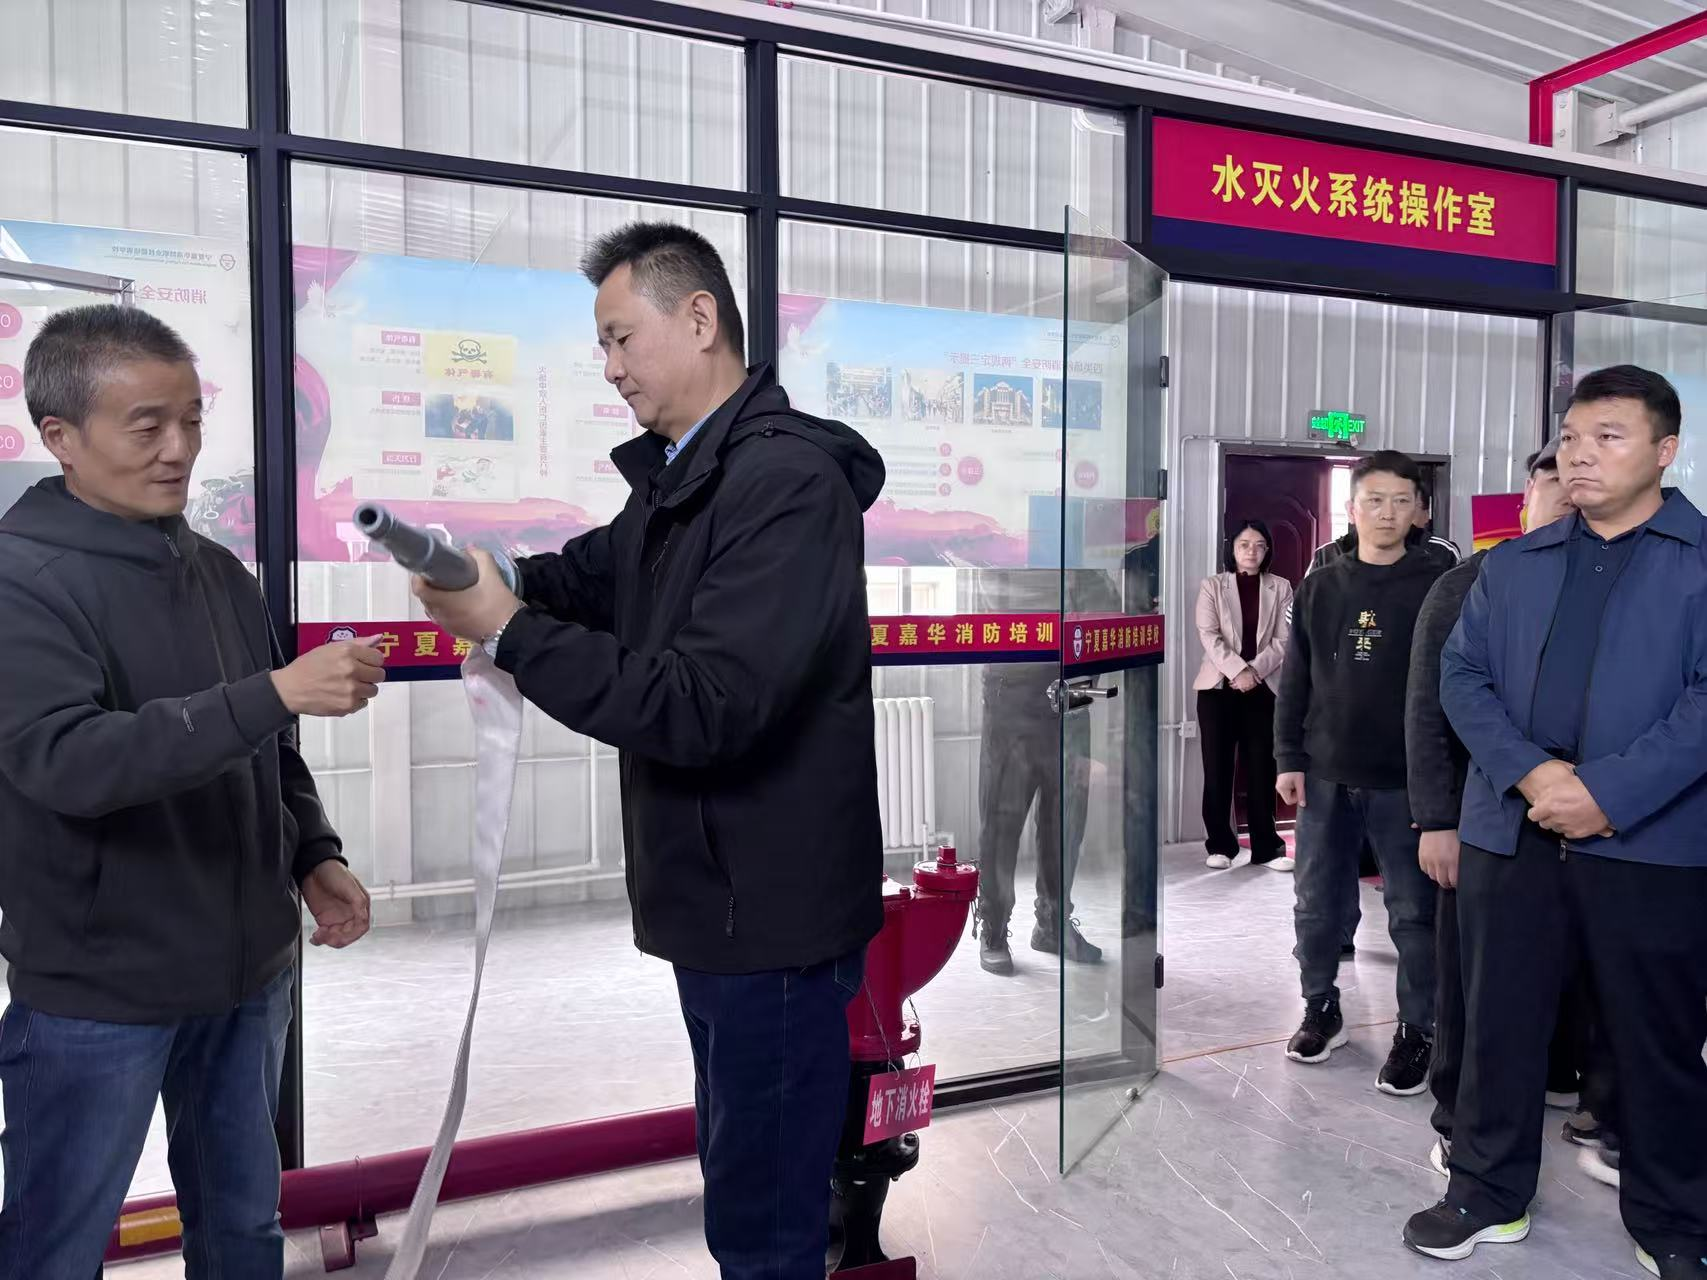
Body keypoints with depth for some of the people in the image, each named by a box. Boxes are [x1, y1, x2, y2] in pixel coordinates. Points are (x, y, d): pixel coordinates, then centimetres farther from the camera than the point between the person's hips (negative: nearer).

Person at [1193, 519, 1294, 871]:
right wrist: (1237, 670, -18)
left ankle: (1266, 846, 8)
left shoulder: (1280, 588, 8)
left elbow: (1284, 640, 0)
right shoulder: (1212, 586, 6)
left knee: (1262, 768, 1)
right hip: (1218, 686, 0)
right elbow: (1209, 636, -6)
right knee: (1217, 768, 1)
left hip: (1263, 689, 1)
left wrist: (1255, 670, -15)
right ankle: (1220, 845, 10)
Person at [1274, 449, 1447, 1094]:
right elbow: (1295, 680, 8)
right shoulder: (1318, 588, 7)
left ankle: (1417, 1029, 20)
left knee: (1414, 912, 6)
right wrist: (1290, 759, 3)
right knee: (1318, 903, 11)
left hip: (1406, 780, -3)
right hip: (1326, 776, 3)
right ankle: (1321, 1008, 28)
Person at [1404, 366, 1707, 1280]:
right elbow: (1462, 675, 5)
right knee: (1498, 1022, 11)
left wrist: (1609, 792, -18)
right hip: (1510, 832, 3)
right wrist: (1529, 771, -12)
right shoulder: (1510, 564, 12)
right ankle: (1488, 1195, 28)